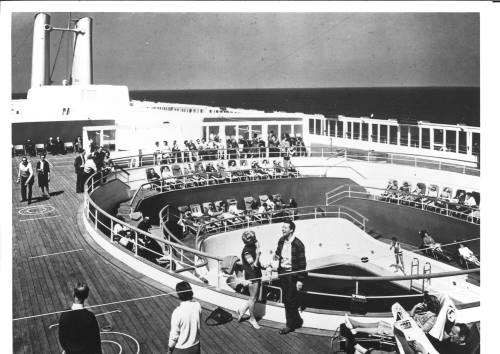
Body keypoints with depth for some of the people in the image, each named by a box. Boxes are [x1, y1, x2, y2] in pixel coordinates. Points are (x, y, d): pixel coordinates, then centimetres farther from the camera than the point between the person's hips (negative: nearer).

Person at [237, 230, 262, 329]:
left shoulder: (253, 247, 6)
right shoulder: (246, 251, -21)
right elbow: (254, 265, -26)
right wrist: (258, 253, -27)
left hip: (257, 275, 9)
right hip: (252, 276, -9)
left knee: (254, 297, 16)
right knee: (253, 298, 3)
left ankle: (242, 310, 31)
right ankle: (252, 318, 17)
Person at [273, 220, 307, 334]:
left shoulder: (298, 244, -16)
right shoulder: (281, 241, 3)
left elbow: (302, 263, -14)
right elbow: (278, 252, 20)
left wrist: (300, 280, -15)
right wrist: (277, 256, -6)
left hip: (293, 274, -7)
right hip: (283, 272, 7)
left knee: (291, 301, 2)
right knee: (286, 300, 14)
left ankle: (290, 325, 15)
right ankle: (297, 321, 30)